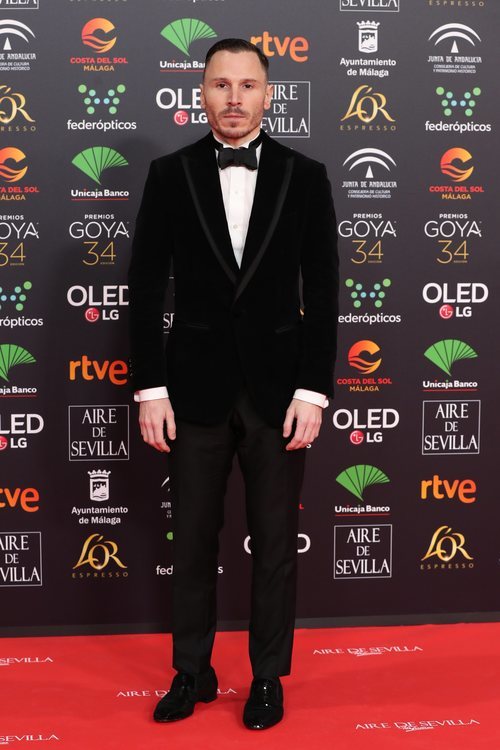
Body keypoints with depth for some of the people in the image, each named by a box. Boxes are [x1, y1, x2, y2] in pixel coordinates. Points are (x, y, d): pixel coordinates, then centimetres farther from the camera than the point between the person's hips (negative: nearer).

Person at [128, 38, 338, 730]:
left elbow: (322, 291, 0)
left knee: (276, 541, 8)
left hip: (278, 386, 0)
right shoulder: (171, 174, 1)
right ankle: (193, 671, 27)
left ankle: (268, 675, 25)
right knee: (193, 539, 10)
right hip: (196, 386, 0)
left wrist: (314, 390, -6)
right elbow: (146, 287, 0)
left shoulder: (305, 176, 1)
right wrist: (150, 389, -5)